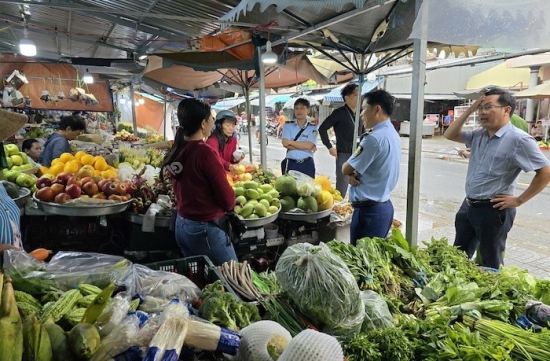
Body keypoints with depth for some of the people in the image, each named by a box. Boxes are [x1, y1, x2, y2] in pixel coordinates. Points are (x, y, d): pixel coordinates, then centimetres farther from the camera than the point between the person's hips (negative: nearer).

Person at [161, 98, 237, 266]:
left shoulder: (176, 151, 1)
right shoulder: (205, 152, -20)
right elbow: (227, 198, -16)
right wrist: (230, 204, 5)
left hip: (181, 224, 8)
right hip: (205, 229, -8)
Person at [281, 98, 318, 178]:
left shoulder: (313, 127, 1)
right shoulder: (288, 125, 4)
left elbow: (309, 145, -13)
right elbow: (285, 144, -10)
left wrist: (290, 142, -9)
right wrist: (304, 146, -13)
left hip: (307, 164, 0)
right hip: (291, 164, 0)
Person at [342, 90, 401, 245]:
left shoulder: (373, 138, -20)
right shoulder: (393, 135, 11)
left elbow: (346, 169, -13)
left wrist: (351, 173, 9)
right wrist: (354, 175, -4)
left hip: (369, 210, -10)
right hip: (384, 205, 10)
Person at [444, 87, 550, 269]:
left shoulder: (518, 139, -17)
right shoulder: (479, 134, 5)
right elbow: (450, 135, 10)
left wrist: (519, 200, -14)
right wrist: (470, 110, 0)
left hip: (493, 210, -7)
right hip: (468, 206, 7)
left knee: (489, 266, 10)